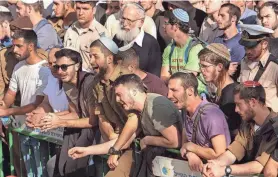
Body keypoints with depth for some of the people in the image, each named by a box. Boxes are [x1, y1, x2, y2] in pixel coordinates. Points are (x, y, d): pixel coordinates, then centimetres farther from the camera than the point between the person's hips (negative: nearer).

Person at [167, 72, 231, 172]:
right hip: (196, 166, 7)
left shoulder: (211, 115, -22)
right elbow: (184, 144, 7)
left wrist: (190, 147, -14)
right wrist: (190, 153, -16)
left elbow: (220, 155, -26)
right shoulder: (185, 111, 3)